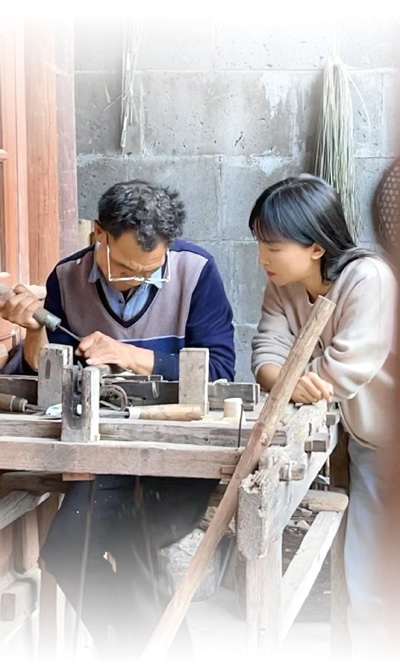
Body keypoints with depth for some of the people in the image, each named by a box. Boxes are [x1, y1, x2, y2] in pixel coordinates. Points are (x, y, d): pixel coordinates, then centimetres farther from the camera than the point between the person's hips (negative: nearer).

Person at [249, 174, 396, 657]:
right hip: (356, 436, 7)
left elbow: (347, 368, -28)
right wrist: (288, 382, -32)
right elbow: (267, 353, -9)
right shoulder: (283, 286, 1)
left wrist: (295, 377, -13)